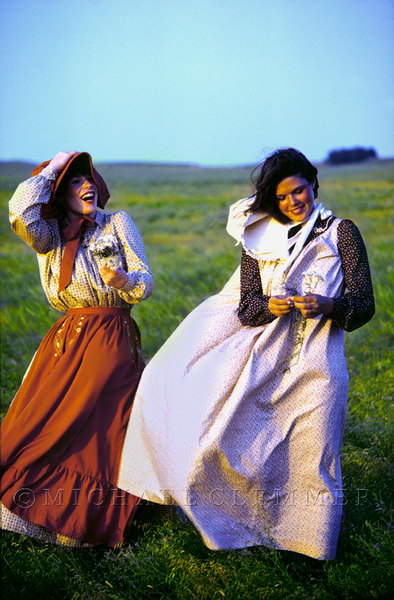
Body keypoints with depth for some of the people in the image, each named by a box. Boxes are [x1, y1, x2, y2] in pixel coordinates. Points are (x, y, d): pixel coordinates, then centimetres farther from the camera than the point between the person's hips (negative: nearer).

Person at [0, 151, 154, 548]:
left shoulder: (117, 224, 6)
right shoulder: (49, 236, 8)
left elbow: (146, 282, 2)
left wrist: (123, 281, -22)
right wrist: (51, 167, -4)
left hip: (113, 340, -2)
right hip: (67, 340, 2)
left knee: (95, 432, -8)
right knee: (35, 422, -6)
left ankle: (84, 522, 8)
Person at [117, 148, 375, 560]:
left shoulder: (341, 233, 2)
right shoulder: (260, 236, 9)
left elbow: (364, 305, -1)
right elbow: (247, 306, 4)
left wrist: (327, 305, -22)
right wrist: (269, 306, -19)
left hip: (314, 363, -2)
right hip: (263, 357, 3)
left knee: (310, 464, -1)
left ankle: (310, 549, 20)